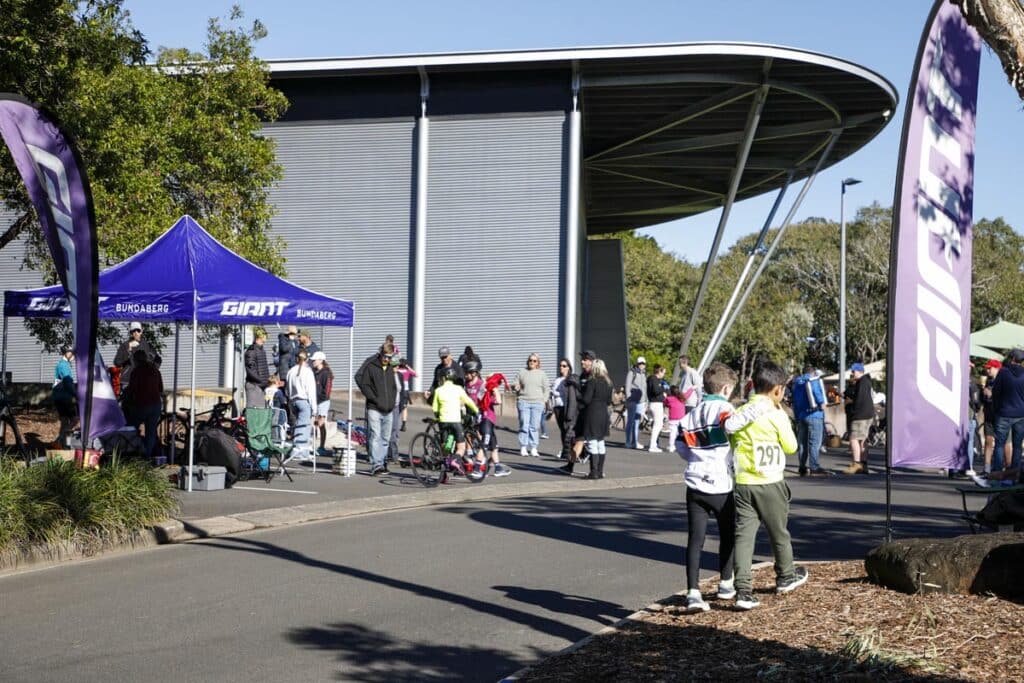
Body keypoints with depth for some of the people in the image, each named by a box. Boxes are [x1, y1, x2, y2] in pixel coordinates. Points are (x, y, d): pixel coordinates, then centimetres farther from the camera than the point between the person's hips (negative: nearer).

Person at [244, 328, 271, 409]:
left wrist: (268, 379, 11)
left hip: (261, 386, 9)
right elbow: (250, 371, -19)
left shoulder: (262, 350, 16)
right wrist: (262, 381, -21)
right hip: (253, 385, -9)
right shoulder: (251, 351, -13)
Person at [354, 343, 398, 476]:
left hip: (388, 410, 6)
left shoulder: (390, 369, 15)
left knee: (385, 438, 10)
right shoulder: (371, 367, -3)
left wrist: (392, 402, 9)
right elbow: (363, 384, -8)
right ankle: (376, 465, -17)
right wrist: (375, 399, -14)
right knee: (375, 436, -13)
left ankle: (383, 463, 21)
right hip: (374, 409, -6)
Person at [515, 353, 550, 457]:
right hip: (523, 402, 0)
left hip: (537, 403, 0)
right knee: (524, 425, -4)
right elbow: (517, 386, 14)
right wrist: (516, 387, -8)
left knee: (534, 427, -1)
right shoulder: (522, 372, 10)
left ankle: (533, 449, 2)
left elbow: (546, 388, 11)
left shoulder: (542, 374, 10)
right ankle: (523, 448, 1)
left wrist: (542, 400, 1)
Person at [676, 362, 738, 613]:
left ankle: (693, 592, -10)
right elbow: (733, 436, -17)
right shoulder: (725, 409, -7)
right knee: (728, 535, 17)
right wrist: (737, 470, -5)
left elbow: (682, 447, 12)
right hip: (721, 484, -4)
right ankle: (725, 584, 29)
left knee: (695, 538, 1)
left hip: (695, 483, 4)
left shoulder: (692, 413, 11)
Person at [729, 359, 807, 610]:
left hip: (743, 483, 3)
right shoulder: (777, 415, -10)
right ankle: (786, 577, 36)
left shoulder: (739, 414, 4)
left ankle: (743, 589, -9)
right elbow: (791, 447, 0)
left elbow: (732, 443, 10)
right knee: (779, 533, 16)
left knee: (744, 535, 0)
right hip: (770, 484, -3)